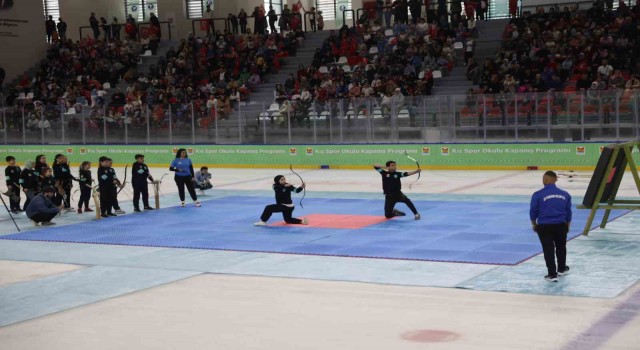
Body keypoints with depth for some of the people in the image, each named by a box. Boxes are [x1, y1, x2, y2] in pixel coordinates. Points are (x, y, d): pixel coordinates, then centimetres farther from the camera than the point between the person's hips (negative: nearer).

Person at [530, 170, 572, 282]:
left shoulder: (538, 195, -10)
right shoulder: (565, 195, 2)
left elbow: (533, 212, -2)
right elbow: (568, 212, 10)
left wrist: (534, 225, 14)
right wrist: (567, 226, 24)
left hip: (544, 227, -3)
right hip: (561, 226, 4)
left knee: (548, 249, 3)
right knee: (561, 247, 23)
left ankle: (552, 274, 1)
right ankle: (562, 269, 40)